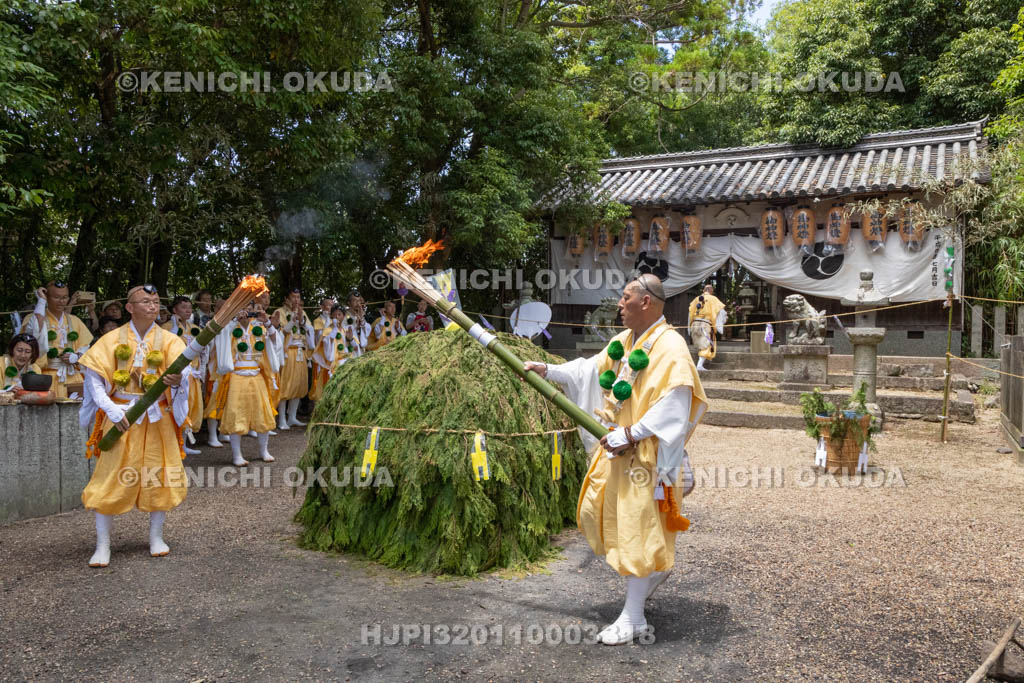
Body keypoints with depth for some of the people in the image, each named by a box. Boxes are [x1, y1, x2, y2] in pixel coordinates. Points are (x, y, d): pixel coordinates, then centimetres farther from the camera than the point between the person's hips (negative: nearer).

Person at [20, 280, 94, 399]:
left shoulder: (75, 321, 15)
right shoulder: (35, 317, 4)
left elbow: (85, 347, 15)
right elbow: (34, 332, -20)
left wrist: (76, 357, -7)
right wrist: (41, 301, -11)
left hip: (73, 377, 3)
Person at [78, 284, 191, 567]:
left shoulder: (168, 340, -1)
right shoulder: (113, 339, 0)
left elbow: (181, 367, -19)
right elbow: (93, 376, -4)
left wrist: (178, 379, -43)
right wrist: (112, 410, -16)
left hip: (157, 417, 1)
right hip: (120, 416, -1)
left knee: (159, 475, 6)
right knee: (110, 477, -1)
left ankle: (156, 537, 23)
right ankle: (102, 545, 10)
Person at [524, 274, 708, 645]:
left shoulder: (670, 347, -17)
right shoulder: (625, 341, 10)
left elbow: (673, 405, -24)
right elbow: (592, 370, 17)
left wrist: (632, 434, -25)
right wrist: (547, 370, 11)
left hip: (645, 452, -9)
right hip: (617, 446, 9)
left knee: (636, 529, -2)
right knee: (598, 512, 14)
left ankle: (633, 618, 11)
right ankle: (654, 568, 37)